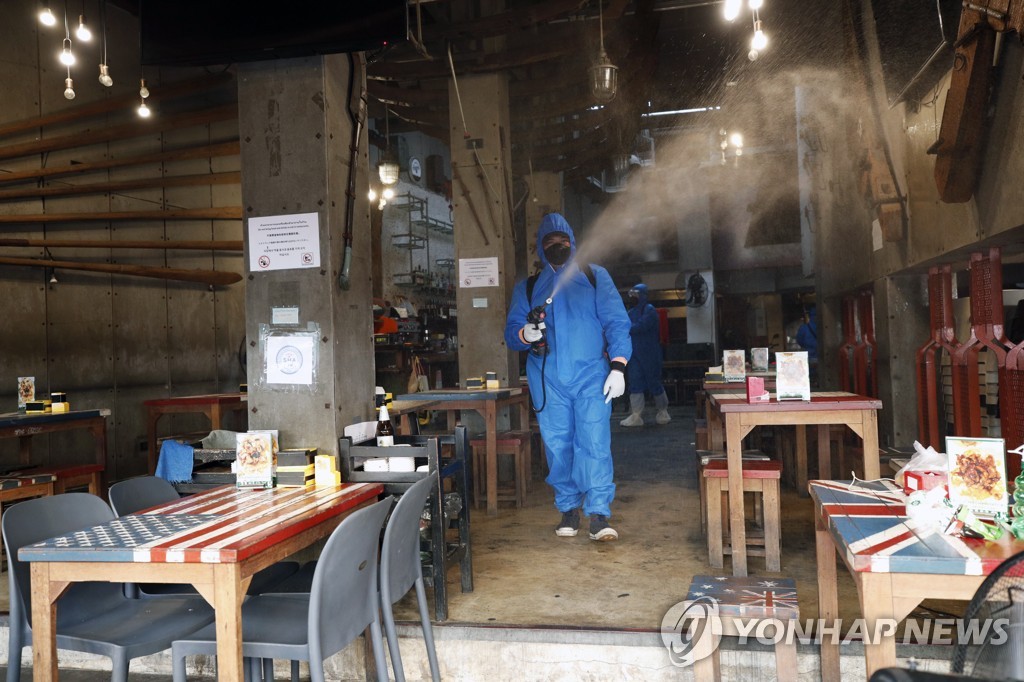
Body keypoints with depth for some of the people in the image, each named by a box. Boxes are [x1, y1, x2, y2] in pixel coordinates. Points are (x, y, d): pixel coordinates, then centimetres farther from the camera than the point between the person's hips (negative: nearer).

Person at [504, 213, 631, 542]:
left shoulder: (595, 277, 11)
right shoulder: (527, 287, 15)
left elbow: (616, 322, 4)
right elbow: (511, 331, 8)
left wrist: (618, 366, -8)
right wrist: (525, 335, -17)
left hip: (590, 374, -2)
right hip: (548, 379, 2)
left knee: (595, 444, -10)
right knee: (558, 446, 4)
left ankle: (599, 515, -6)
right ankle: (568, 509, 17)